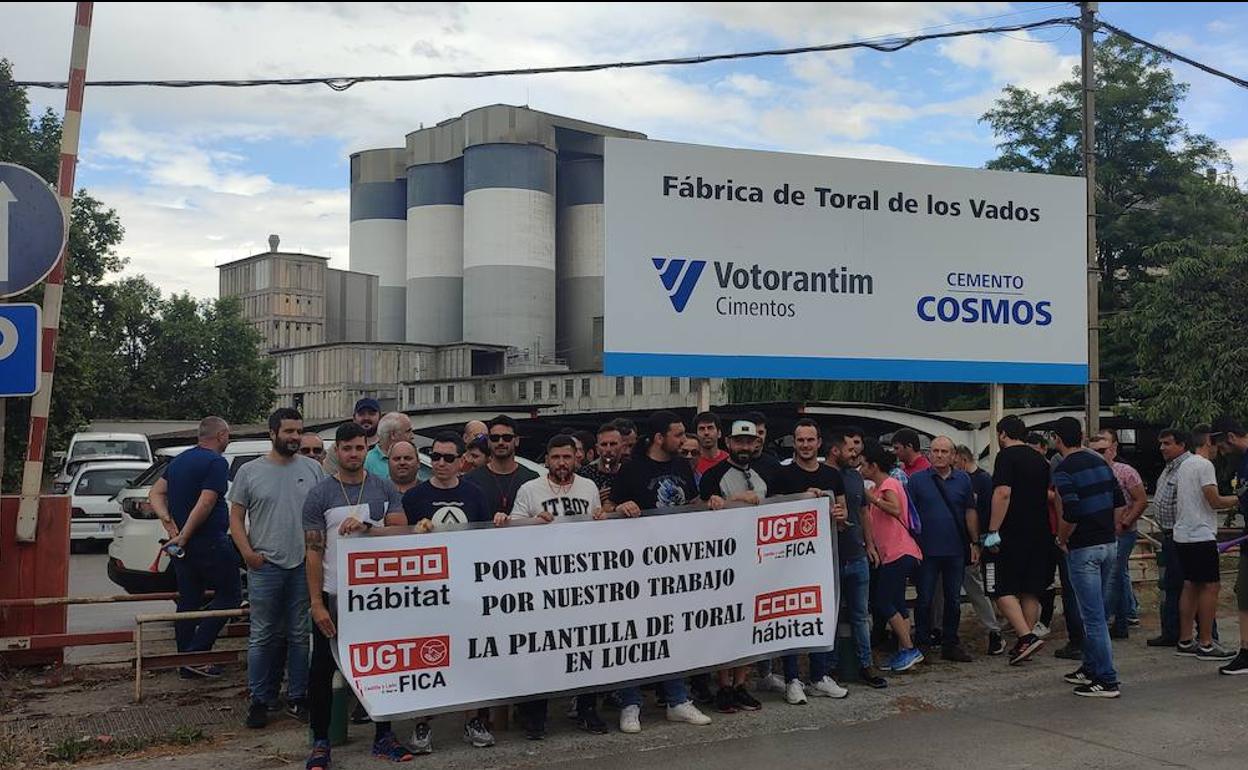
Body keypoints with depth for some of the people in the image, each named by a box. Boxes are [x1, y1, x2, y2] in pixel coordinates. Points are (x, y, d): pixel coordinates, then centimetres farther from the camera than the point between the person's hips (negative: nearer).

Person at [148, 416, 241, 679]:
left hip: (184, 546, 9)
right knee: (230, 594, 2)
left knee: (188, 601, 13)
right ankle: (196, 654, -5)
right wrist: (183, 537, -16)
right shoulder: (216, 462, -13)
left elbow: (155, 494, 11)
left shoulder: (179, 460, 14)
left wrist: (169, 524, -1)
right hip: (210, 543, -8)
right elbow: (205, 503, -22)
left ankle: (186, 662, 16)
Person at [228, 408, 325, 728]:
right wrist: (248, 553, -8)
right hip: (265, 566, -1)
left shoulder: (313, 469, 6)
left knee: (301, 636, 8)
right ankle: (260, 700, 14)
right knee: (263, 637, 4)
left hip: (305, 566, 2)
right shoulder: (249, 472, 2)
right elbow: (236, 517, 4)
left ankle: (297, 697, 19)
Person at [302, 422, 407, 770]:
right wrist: (316, 604, -12)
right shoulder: (319, 495, -3)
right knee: (323, 669, 4)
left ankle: (383, 736, 22)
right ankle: (320, 741, 17)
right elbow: (313, 552, -6)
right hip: (333, 597, -2)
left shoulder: (385, 490, 4)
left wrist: (365, 526, -23)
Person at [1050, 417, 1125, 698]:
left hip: (1083, 549, -8)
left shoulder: (1063, 470, -14)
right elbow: (1120, 504, 12)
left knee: (1093, 616, -4)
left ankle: (1107, 680, -2)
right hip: (1109, 545, 8)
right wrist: (1108, 531, 17)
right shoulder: (1100, 462, 10)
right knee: (1095, 611, 18)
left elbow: (1070, 515, -22)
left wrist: (1061, 539, -5)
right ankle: (1091, 668, 28)